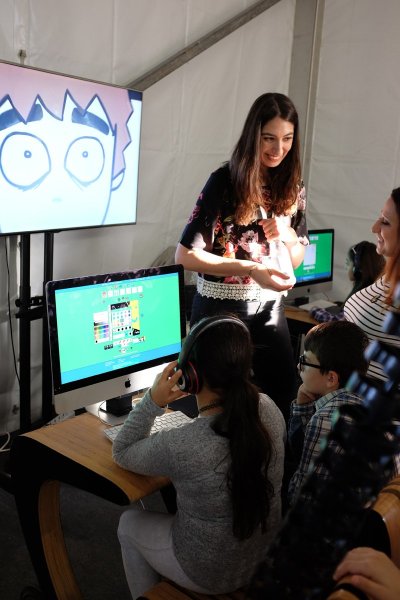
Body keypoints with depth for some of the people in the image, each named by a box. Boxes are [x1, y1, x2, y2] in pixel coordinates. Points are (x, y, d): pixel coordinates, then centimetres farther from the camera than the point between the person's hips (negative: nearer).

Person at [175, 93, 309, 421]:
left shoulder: (293, 187, 3)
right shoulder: (224, 181, -13)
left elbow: (297, 260, 11)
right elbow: (185, 254, -16)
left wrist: (285, 233, -12)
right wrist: (249, 269, -25)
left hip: (269, 309, 5)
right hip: (221, 308, -4)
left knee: (285, 395, 10)